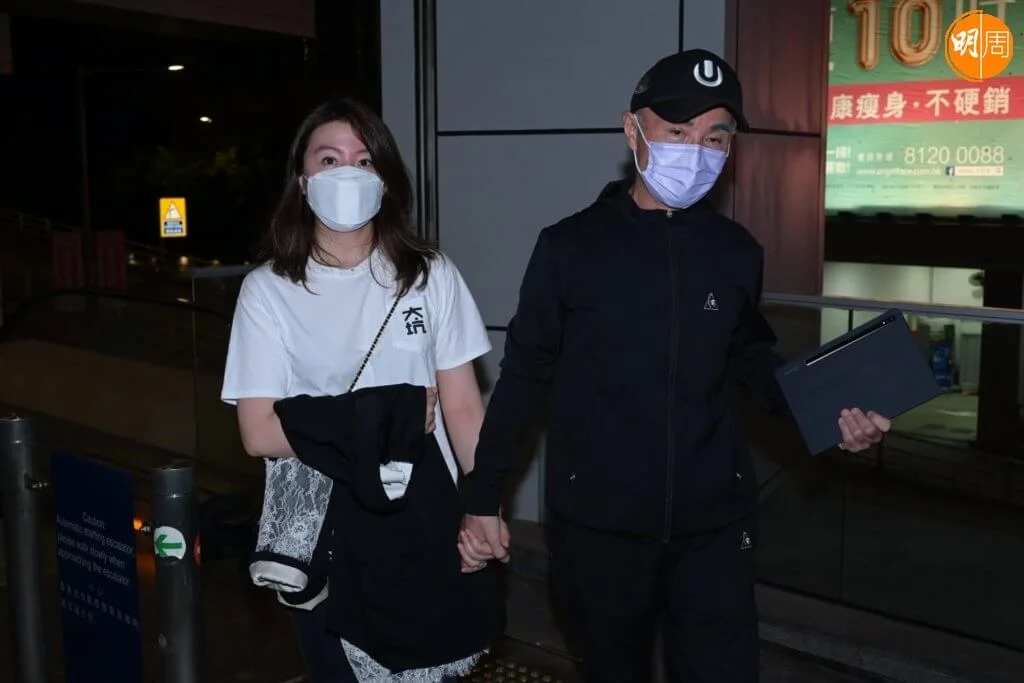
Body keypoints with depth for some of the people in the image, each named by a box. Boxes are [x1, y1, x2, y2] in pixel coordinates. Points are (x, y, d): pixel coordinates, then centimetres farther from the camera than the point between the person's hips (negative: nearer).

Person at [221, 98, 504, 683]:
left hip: (424, 521, 1)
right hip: (321, 533, 0)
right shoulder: (269, 289, -5)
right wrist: (383, 420, -15)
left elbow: (463, 408, -3)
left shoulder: (430, 275, -3)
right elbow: (259, 432, -10)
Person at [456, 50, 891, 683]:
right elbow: (525, 376, -2)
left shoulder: (737, 251, 1)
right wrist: (484, 498, 0)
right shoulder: (571, 246, -7)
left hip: (714, 521, 2)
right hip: (598, 524, -1)